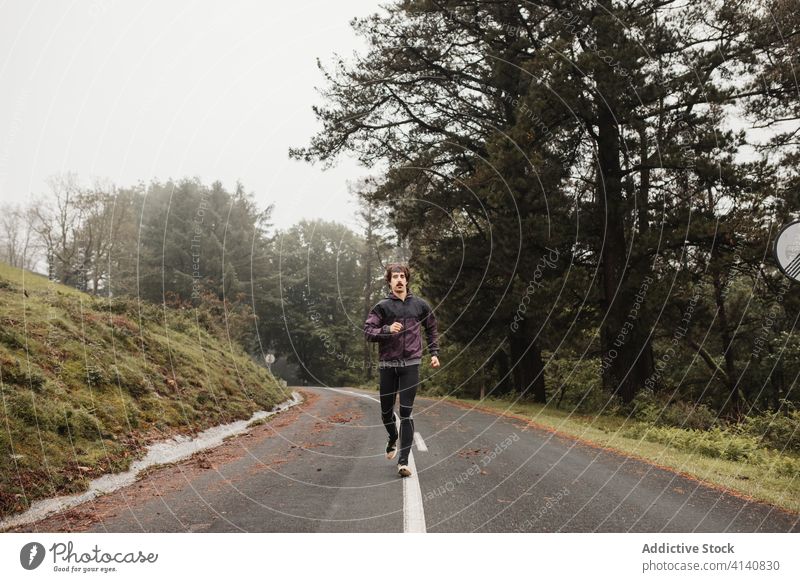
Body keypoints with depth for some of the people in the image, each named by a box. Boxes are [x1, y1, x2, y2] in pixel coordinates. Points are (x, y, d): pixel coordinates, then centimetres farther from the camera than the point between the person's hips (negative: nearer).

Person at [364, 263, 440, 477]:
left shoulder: (420, 305, 7)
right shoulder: (382, 306, 1)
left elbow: (432, 329, 21)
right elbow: (367, 331, -4)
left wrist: (434, 353, 14)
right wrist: (388, 329, -19)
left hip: (411, 365, 0)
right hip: (387, 365, 0)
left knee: (406, 413, -6)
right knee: (386, 411, 10)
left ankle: (403, 461, -4)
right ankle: (393, 439, 42)